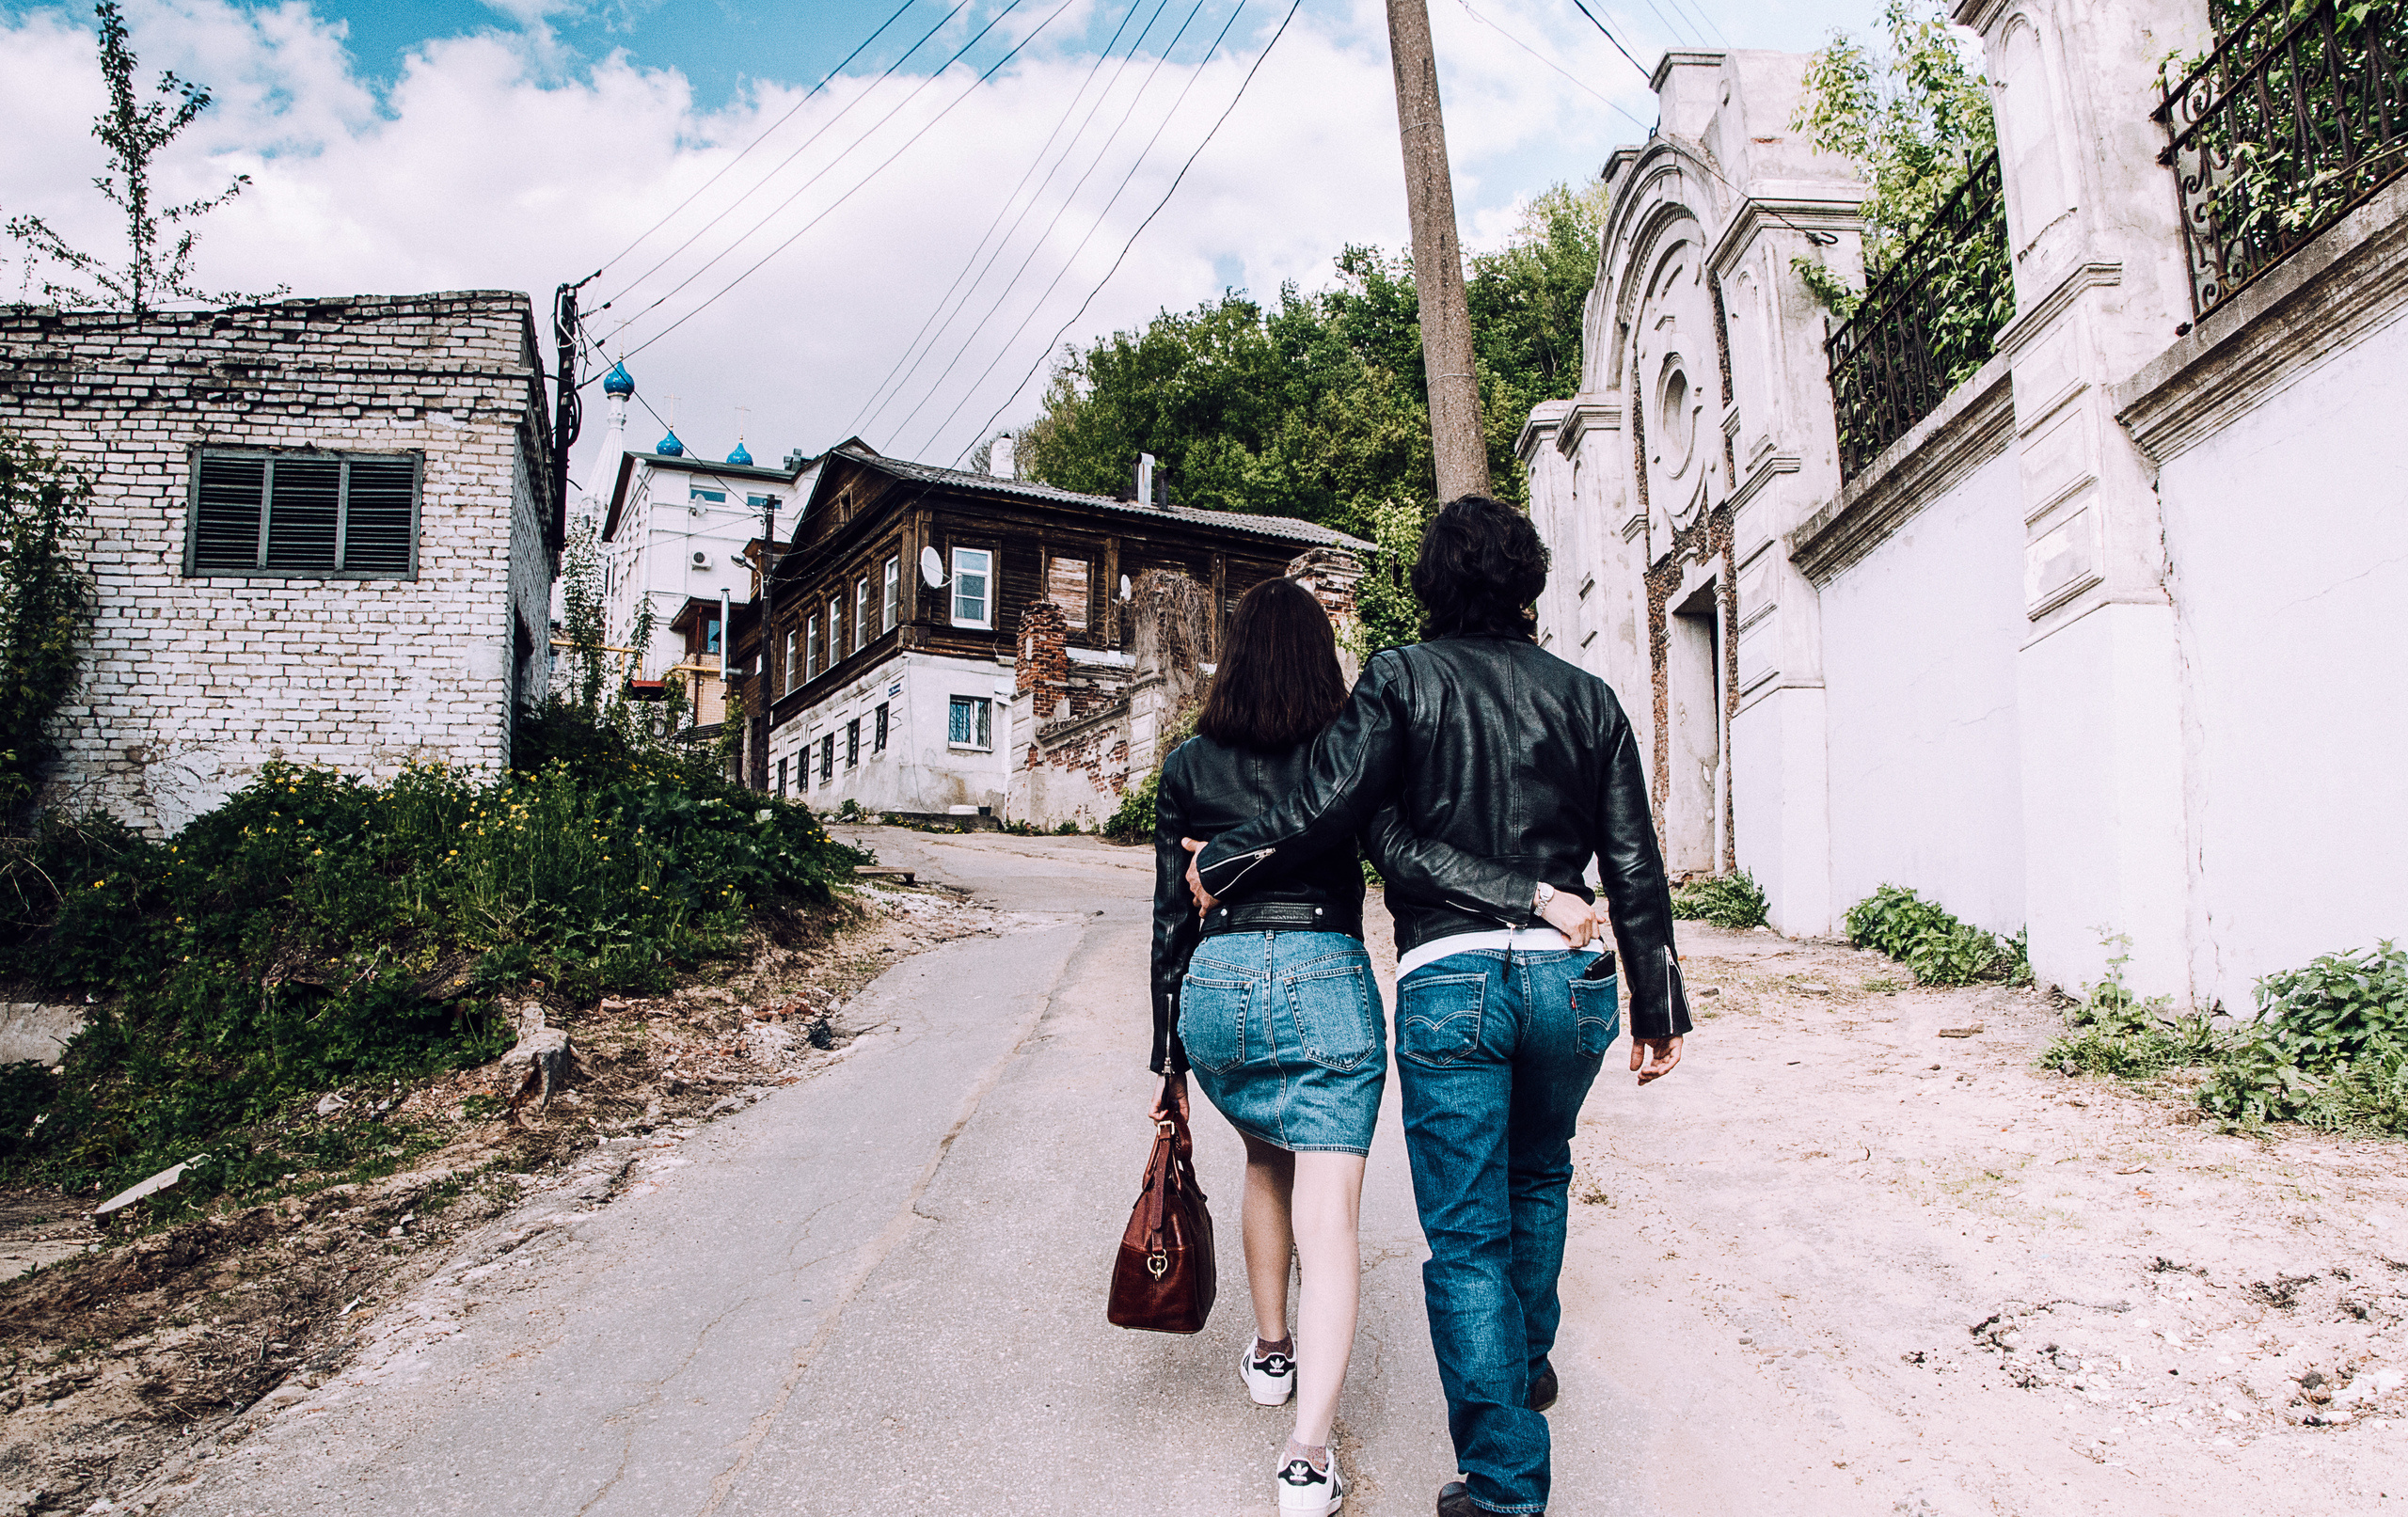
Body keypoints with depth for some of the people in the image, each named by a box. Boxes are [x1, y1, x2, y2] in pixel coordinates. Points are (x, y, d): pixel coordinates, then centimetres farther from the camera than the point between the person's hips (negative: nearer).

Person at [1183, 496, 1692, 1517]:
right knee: (1538, 1173, 29)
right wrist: (1658, 1005, 15)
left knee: (1467, 1235, 3)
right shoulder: (1587, 698, 9)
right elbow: (1635, 868, 9)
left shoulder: (1403, 679, -1)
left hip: (1448, 978, -4)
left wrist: (1221, 866, 7)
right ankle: (1527, 1365, 45)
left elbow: (1322, 811, -10)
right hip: (1570, 975, 4)